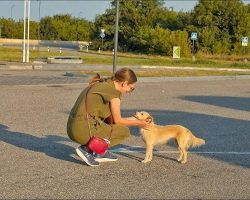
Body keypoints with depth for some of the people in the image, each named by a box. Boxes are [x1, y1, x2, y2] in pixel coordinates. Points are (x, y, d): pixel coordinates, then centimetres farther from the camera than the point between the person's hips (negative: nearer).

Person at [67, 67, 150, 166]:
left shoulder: (100, 84, 18)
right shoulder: (114, 92, -9)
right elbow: (117, 121, 1)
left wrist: (133, 119, 30)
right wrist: (138, 123, 15)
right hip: (85, 131, -9)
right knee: (125, 131, 5)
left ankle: (101, 153, 18)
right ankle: (87, 149, -4)